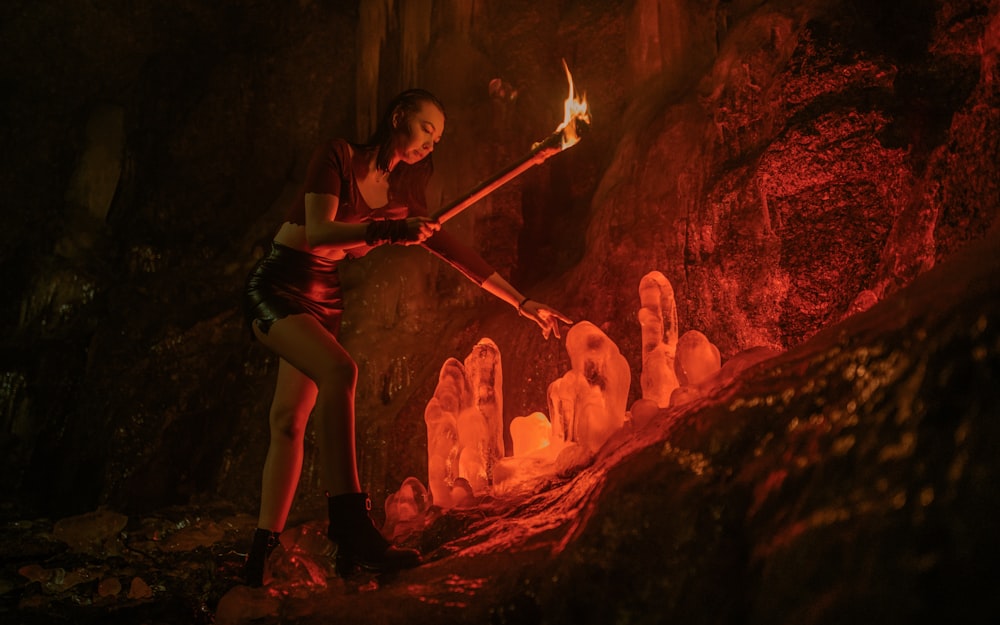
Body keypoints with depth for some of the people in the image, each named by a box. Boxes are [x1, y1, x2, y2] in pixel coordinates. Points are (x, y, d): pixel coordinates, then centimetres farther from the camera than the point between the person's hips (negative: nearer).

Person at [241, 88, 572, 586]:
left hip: (323, 300, 6)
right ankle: (351, 525, -37)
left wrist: (523, 304, 8)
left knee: (290, 421, 1)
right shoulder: (338, 156, -8)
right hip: (276, 283, -6)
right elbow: (319, 232, -20)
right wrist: (387, 231, -30)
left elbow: (458, 254, 9)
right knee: (339, 369, -30)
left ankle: (261, 557, 6)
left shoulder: (402, 195, 8)